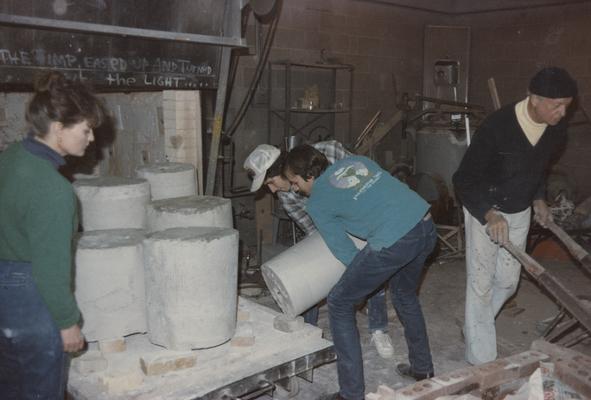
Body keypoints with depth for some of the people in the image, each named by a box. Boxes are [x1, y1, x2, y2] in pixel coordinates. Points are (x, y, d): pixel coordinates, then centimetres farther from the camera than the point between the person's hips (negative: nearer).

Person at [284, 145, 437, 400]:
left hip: (393, 243, -7)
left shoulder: (317, 203, 5)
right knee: (404, 294, 33)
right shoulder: (355, 159, 20)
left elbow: (345, 252, 6)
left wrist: (364, 273, 23)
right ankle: (422, 368, 48)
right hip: (426, 226, 8)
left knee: (339, 304, 10)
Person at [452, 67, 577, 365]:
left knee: (507, 282, 12)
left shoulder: (557, 130, -9)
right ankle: (481, 360, 9)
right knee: (481, 284, -1)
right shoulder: (496, 127, -28)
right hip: (484, 211, -6)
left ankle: (477, 325, 39)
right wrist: (490, 215, -34)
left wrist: (538, 200, 2)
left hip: (520, 213, 6)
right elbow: (464, 180, -23)